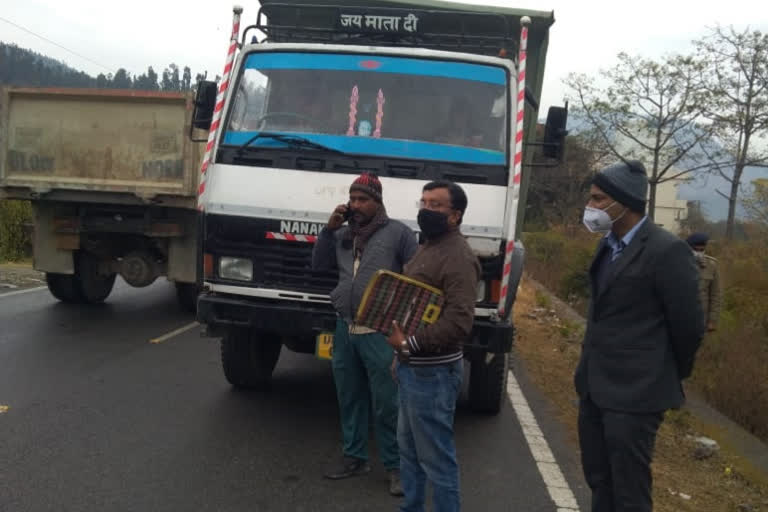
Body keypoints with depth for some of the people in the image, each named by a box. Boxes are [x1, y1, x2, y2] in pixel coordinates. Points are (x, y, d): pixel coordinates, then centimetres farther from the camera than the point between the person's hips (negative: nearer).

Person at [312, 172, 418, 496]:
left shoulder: (398, 233, -3)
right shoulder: (343, 235, 13)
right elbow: (319, 264, 15)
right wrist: (329, 229, 4)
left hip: (380, 333, -6)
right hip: (344, 330, 6)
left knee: (386, 404, -1)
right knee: (349, 399, 15)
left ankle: (396, 466, 10)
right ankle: (354, 457, 29)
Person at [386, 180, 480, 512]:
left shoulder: (458, 257, -18)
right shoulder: (428, 247, 15)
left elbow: (459, 322, -27)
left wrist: (409, 344, -25)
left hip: (432, 372, -10)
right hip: (412, 367, 10)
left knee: (436, 457, -2)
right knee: (408, 447, 21)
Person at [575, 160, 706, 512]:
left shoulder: (666, 250, -17)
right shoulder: (608, 245, 9)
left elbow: (688, 324, -11)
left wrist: (673, 376, 3)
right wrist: (591, 371, 17)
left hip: (635, 392, -8)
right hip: (593, 386, 8)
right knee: (599, 483, 19)